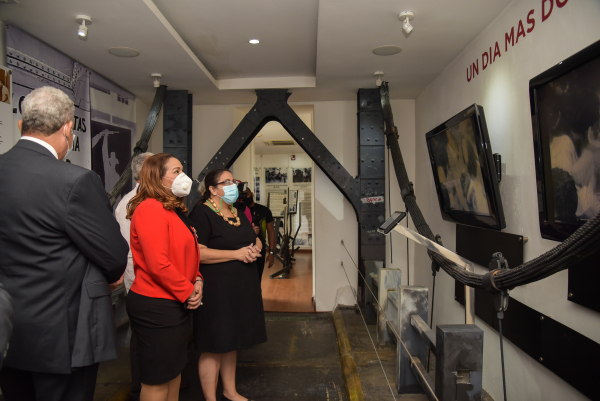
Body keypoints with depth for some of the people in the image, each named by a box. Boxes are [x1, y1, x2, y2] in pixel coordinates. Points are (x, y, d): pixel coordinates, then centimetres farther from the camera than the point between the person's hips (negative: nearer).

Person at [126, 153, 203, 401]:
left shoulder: (175, 210, 13)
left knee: (174, 370, 21)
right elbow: (158, 264, -25)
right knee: (157, 380, 5)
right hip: (155, 306, -10)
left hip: (176, 303, 10)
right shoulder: (150, 209, -18)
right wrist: (188, 292, -15)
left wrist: (197, 281, 2)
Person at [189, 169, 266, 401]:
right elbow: (197, 253, -22)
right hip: (216, 291, -8)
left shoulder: (238, 214, 15)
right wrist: (237, 254, -20)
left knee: (231, 343, 19)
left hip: (242, 287, 8)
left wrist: (255, 248, -1)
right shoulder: (202, 213, -12)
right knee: (213, 347, 2)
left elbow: (255, 240, 24)